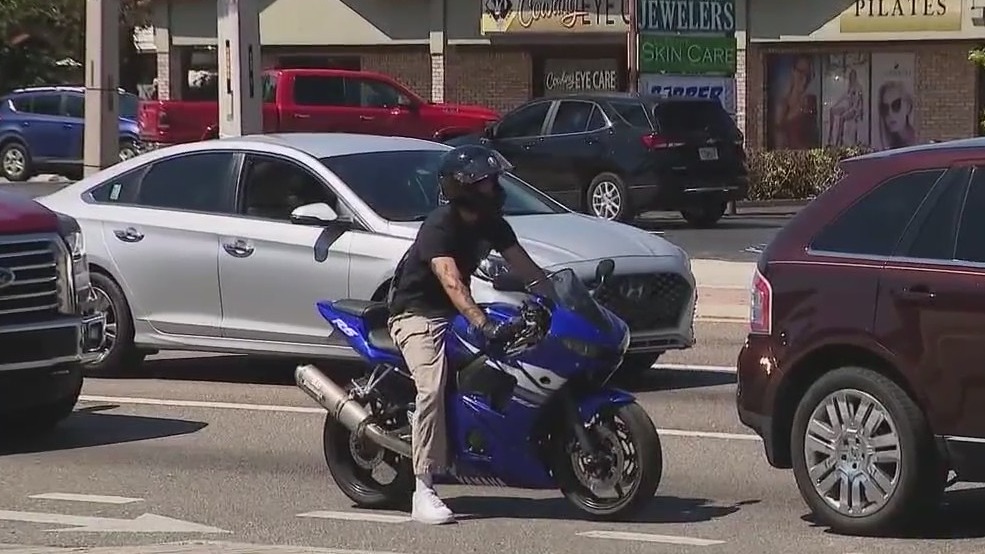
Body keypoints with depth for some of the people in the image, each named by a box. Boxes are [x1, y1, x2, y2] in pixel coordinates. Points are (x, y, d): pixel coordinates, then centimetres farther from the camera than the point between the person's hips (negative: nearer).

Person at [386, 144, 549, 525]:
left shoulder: (491, 222, 2)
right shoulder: (439, 226, -24)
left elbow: (524, 267, 2)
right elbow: (451, 281, -38)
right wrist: (483, 324, -50)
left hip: (455, 310, 9)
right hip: (417, 312, -9)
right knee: (432, 387, -29)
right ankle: (423, 493, -34)